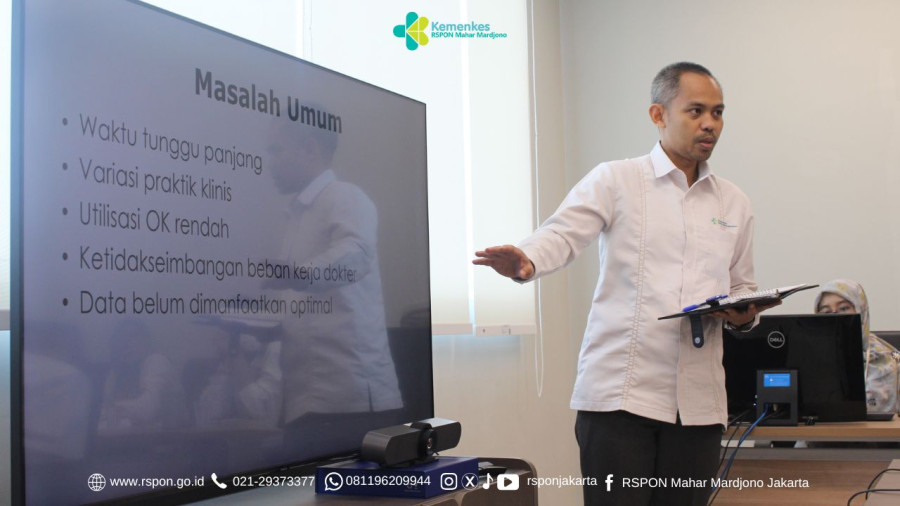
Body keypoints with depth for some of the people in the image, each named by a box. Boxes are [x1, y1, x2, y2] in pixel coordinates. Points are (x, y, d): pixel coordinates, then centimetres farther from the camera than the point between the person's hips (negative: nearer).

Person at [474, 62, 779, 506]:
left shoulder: (735, 203, 17)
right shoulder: (615, 181, 2)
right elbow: (563, 233, -12)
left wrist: (744, 315, 1)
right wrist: (526, 262, -34)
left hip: (699, 401, 5)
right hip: (619, 391, -4)